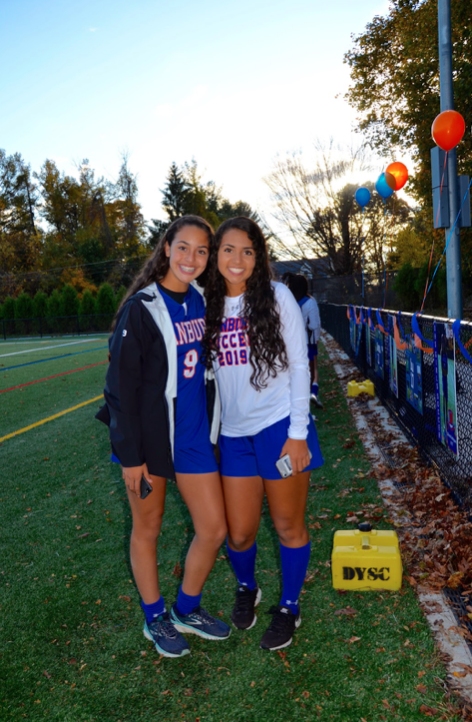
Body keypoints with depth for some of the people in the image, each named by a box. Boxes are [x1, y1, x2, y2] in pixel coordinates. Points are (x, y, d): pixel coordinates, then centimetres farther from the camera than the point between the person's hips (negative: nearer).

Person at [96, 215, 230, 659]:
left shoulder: (199, 301, 6)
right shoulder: (141, 307, -13)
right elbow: (121, 385, -13)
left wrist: (211, 425, 16)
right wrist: (131, 455, -14)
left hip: (194, 436, 6)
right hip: (149, 438, -6)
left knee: (214, 529, 8)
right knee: (147, 528, 12)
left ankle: (187, 609, 33)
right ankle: (155, 618, 35)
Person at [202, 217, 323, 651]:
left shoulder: (277, 297, -5)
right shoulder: (211, 305, 6)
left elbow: (299, 366, -6)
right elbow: (209, 372, 12)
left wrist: (298, 433, -11)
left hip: (280, 427, -3)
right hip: (234, 435, 3)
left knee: (289, 526, 9)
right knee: (239, 534, 9)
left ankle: (289, 608, 34)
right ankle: (247, 589, 41)